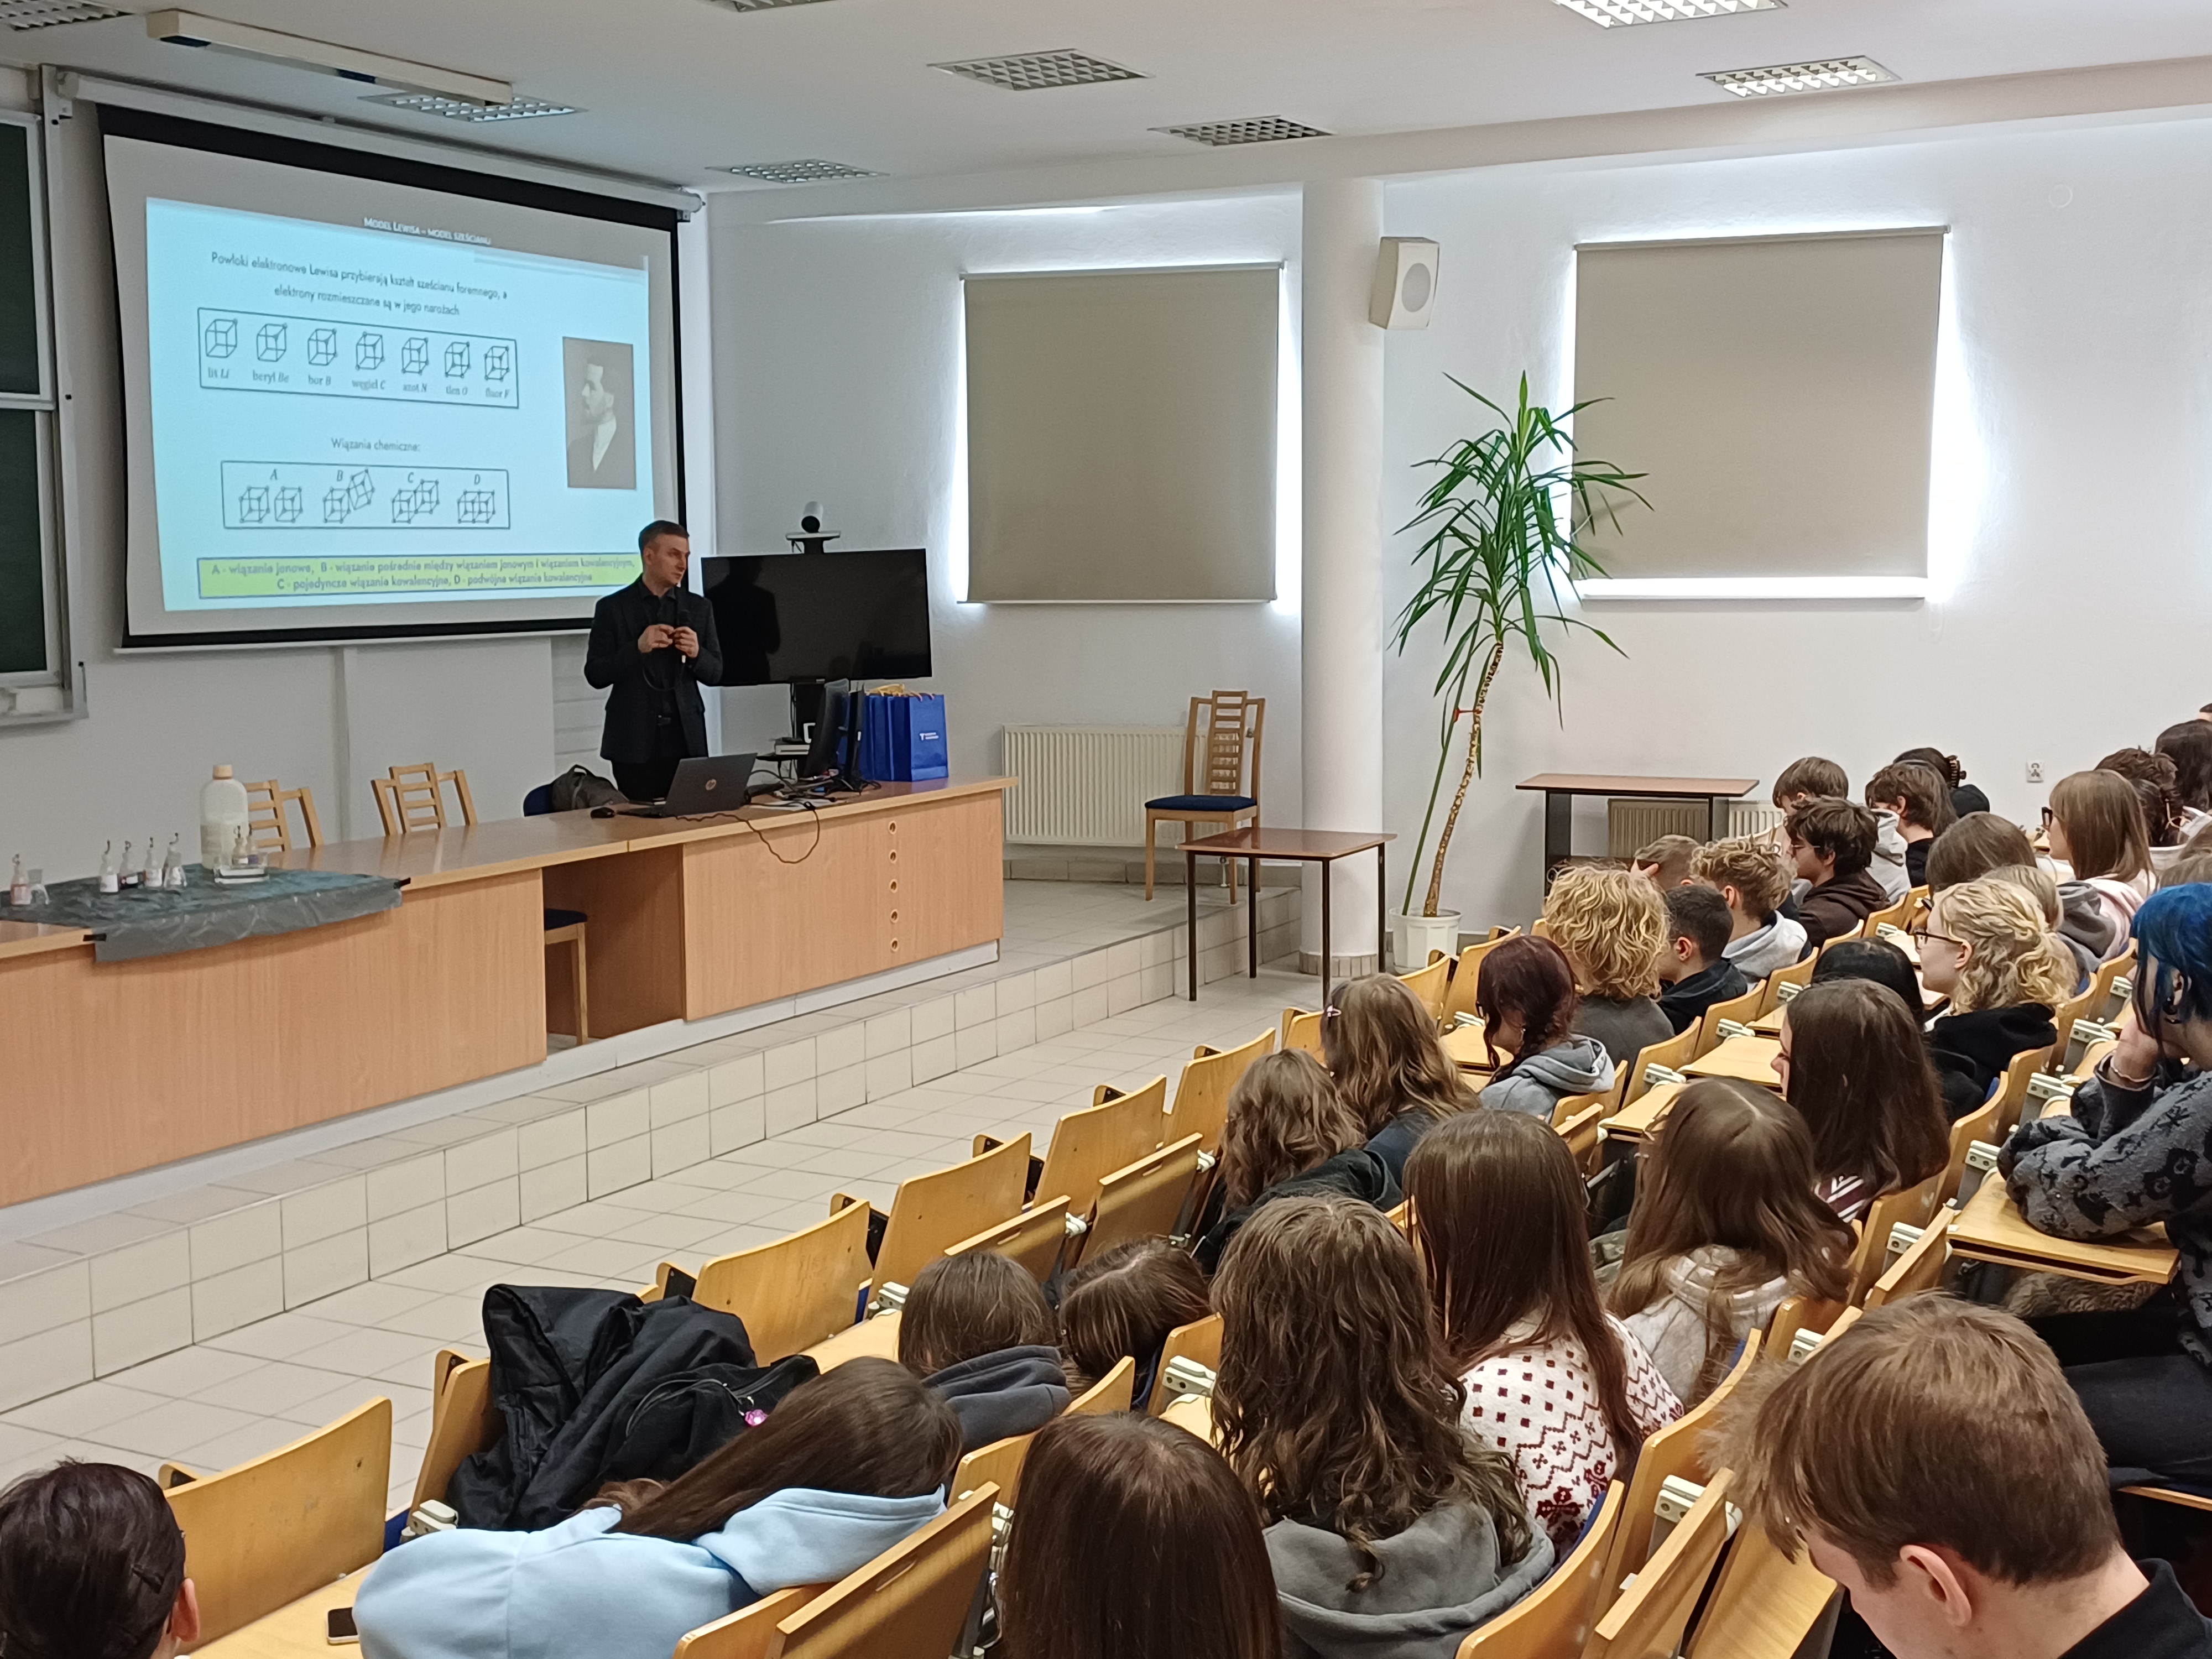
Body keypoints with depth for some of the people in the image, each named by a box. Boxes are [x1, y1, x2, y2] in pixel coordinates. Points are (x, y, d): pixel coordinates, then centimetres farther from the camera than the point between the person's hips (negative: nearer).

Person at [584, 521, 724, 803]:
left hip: (686, 739, 2)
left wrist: (696, 653, -11)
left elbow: (714, 673, 10)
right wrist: (638, 648, -16)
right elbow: (595, 674, -2)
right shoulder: (613, 608, 2)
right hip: (635, 743, -2)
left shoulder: (699, 608, 10)